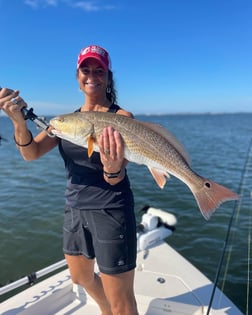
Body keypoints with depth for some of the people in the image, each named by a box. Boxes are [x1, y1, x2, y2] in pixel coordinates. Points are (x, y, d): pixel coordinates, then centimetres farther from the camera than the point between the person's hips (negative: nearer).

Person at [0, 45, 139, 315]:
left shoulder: (121, 117, -11)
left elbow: (116, 178, -20)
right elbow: (31, 153, -6)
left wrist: (112, 168, -43)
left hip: (110, 212, -6)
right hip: (74, 209, 7)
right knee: (81, 277, 28)